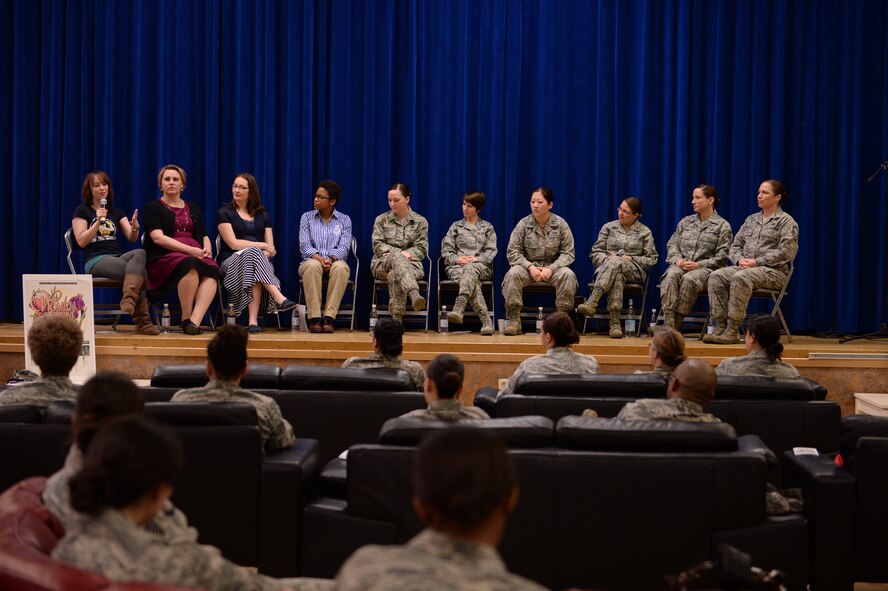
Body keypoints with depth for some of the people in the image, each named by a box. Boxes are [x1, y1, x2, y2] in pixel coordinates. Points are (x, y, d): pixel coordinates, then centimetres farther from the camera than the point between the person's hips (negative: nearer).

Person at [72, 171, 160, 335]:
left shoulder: (116, 212, 23)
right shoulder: (82, 211, 9)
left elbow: (132, 238, 10)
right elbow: (81, 241, -3)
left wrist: (135, 226, -13)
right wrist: (98, 222, -13)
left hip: (118, 258, 4)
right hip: (95, 260, -4)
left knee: (139, 253, -35)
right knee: (139, 270, -32)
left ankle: (129, 298, -47)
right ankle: (142, 320, -37)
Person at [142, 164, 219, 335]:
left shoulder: (193, 208, 27)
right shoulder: (153, 207, 11)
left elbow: (204, 236, 23)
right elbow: (158, 238, -4)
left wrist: (207, 249, -3)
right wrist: (190, 250, -15)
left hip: (195, 255, 4)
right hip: (164, 257, -4)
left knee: (212, 269, -34)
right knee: (190, 265, -39)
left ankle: (194, 321, -45)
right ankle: (185, 319, -26)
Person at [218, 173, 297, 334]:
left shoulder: (262, 215, 18)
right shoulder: (225, 213, 8)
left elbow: (271, 249, 11)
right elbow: (233, 243, -5)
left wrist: (264, 253, -13)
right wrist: (262, 246, -5)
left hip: (258, 259, 2)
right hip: (232, 262, -2)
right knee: (252, 252, -37)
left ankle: (253, 320, -50)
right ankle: (279, 298, -54)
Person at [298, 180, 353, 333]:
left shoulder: (344, 220, 9)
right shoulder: (307, 217, 10)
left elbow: (344, 247, -2)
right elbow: (304, 245, -1)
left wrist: (331, 259, -23)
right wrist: (319, 258, -19)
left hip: (335, 262, 0)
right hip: (312, 261, 0)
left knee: (340, 267, -37)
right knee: (313, 266, -38)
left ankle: (329, 317, -37)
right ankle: (314, 318, -38)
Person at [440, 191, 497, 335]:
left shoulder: (487, 227, 18)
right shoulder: (456, 226, 20)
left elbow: (491, 252, 7)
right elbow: (446, 250, 12)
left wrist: (476, 259, -10)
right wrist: (457, 259, -9)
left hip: (481, 266, -1)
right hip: (457, 266, 1)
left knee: (470, 270, -40)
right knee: (471, 279, -36)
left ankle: (458, 308, -61)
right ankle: (486, 320, -50)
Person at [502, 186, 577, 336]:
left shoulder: (561, 224, 0)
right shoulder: (523, 224, -1)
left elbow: (568, 253, -3)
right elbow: (512, 252, -2)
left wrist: (551, 269, -18)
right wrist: (530, 267, -17)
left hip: (553, 268, 0)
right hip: (529, 267, 0)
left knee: (567, 274, -32)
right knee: (513, 273, -31)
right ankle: (513, 319, -27)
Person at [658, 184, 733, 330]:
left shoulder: (722, 225, 6)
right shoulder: (685, 222, 22)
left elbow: (722, 256, -2)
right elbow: (672, 244, 17)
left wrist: (699, 265, -13)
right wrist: (678, 259, -5)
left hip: (705, 268, -3)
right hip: (680, 265, 3)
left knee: (689, 279, -38)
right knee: (671, 276, -34)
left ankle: (677, 324, -36)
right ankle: (668, 324, -45)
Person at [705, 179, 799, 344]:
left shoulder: (786, 221, 1)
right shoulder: (751, 219, 22)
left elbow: (785, 251, -11)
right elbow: (736, 244, 19)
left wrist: (757, 262, -16)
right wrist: (740, 259, -4)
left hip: (774, 271, -6)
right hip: (745, 267, 6)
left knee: (740, 278, -37)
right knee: (716, 276, -23)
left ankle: (732, 331, -36)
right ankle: (720, 326, -27)